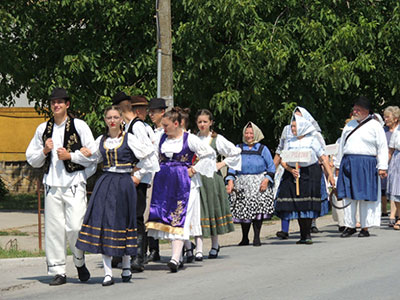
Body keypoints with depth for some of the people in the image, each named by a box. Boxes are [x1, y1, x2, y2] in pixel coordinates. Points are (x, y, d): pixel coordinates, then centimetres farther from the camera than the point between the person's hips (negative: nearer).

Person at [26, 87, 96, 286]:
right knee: (54, 228, 0)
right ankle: (57, 271, 7)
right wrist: (44, 151, -2)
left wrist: (70, 156, -10)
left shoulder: (79, 126, 2)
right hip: (52, 184, 3)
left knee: (75, 227, -10)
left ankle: (80, 262, 16)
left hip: (74, 183, -3)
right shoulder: (43, 129, 13)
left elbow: (92, 155, -1)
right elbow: (32, 159, 17)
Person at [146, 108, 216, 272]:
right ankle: (178, 256, 11)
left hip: (183, 183, -5)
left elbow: (210, 154, -1)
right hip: (164, 182, 5)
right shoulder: (162, 138, 11)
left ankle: (176, 258, -20)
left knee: (180, 219, -12)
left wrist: (194, 170, -4)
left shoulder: (190, 139, -4)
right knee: (165, 216, 1)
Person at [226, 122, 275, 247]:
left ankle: (256, 237, -2)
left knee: (258, 209, -9)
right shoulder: (238, 148, 10)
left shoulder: (262, 149, 5)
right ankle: (244, 238, 13)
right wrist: (230, 181, -7)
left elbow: (271, 167, 5)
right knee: (243, 211, 1)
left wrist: (266, 180, -10)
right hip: (242, 184, 2)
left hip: (259, 184, -2)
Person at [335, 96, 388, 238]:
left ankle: (365, 227, 4)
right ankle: (350, 226, 9)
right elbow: (342, 145, 21)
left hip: (366, 164, -5)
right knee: (348, 195, 2)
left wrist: (382, 167, -9)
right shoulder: (349, 125, 17)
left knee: (365, 196, -3)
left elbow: (382, 148, -2)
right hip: (348, 163, 5)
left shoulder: (375, 126, 1)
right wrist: (338, 165, 17)